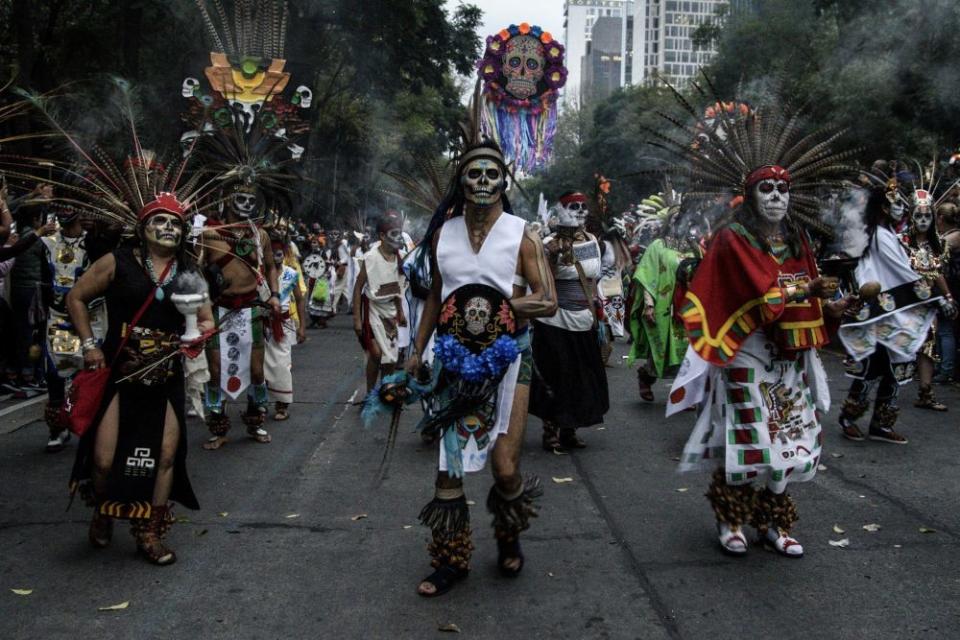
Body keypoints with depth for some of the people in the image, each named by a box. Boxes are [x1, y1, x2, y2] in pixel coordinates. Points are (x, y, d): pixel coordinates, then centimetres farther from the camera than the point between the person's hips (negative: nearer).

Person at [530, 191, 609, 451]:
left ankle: (569, 429, 24)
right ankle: (550, 431, 12)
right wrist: (552, 257, -27)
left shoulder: (592, 240, 8)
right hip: (555, 321, -6)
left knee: (582, 378, 11)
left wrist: (594, 312, 18)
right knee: (554, 377, 0)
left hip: (583, 321, 6)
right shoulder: (550, 244, -11)